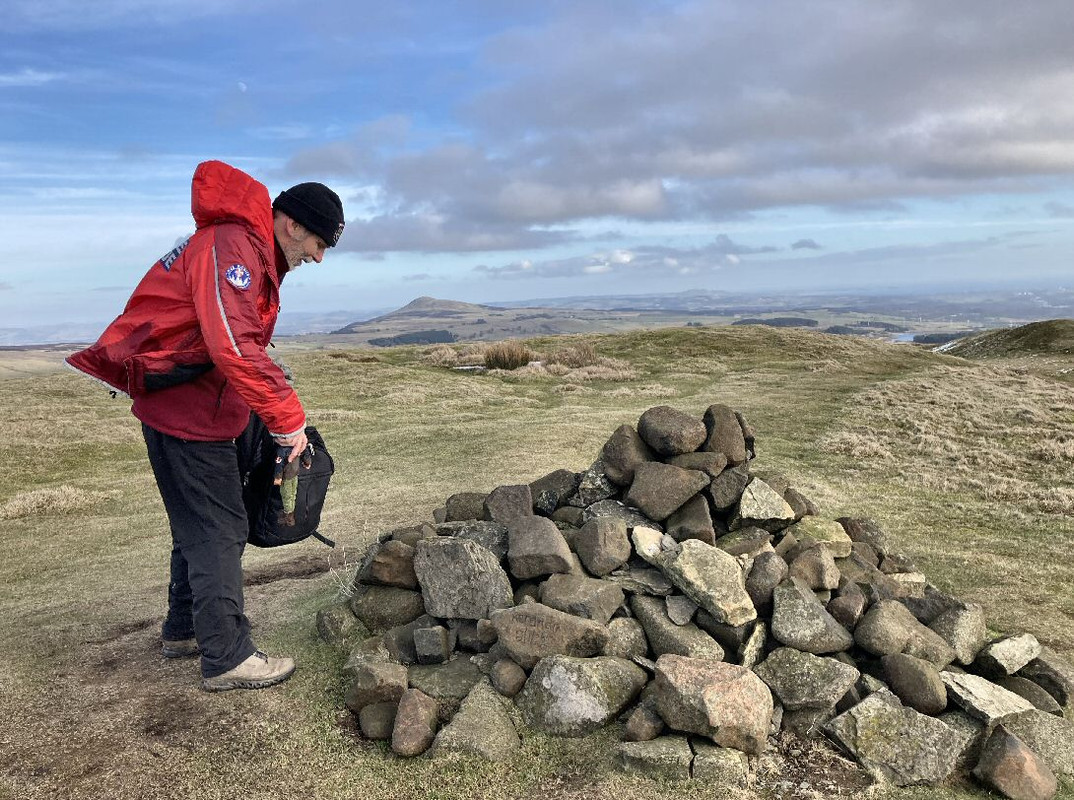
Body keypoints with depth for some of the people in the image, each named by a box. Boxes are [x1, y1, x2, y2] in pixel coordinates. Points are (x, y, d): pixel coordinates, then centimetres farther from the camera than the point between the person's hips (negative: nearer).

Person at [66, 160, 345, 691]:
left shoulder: (253, 249, 14)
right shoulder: (231, 247, -20)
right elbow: (234, 347, -32)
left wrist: (273, 405, 7)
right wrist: (287, 417, -28)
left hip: (188, 406, 10)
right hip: (187, 410, -10)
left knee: (198, 524, 19)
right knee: (219, 530, -4)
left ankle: (183, 631, 34)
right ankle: (227, 659, 6)